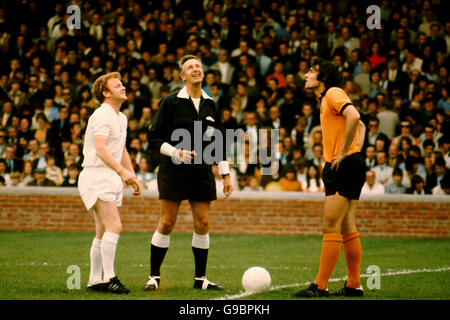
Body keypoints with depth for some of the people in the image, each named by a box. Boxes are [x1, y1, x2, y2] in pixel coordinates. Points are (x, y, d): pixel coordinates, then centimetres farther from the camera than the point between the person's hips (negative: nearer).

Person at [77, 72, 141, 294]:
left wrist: (133, 177, 22)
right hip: (97, 176, -9)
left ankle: (95, 281, 12)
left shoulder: (121, 118, 19)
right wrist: (122, 171, -33)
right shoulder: (102, 115, -12)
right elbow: (100, 149, -24)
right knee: (114, 227, -18)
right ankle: (109, 278, -17)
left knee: (103, 233, 8)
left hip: (111, 179, 9)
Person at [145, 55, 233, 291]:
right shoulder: (170, 103, -3)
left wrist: (226, 175, 12)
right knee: (166, 223, -4)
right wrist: (176, 152, -18)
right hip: (174, 170, -4)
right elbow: (154, 138, -3)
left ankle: (200, 278, 11)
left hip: (202, 171, 4)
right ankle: (154, 276, 6)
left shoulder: (210, 105, 10)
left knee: (202, 224, 2)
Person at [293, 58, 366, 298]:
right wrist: (356, 150, 15)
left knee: (331, 227, -11)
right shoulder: (325, 100, 21)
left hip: (344, 167, -10)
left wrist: (344, 152, -20)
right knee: (347, 229, 10)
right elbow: (360, 125, 30)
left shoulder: (333, 93, -8)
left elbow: (354, 117, -26)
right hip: (346, 168, 10)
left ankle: (320, 287, -11)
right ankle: (354, 285, 12)